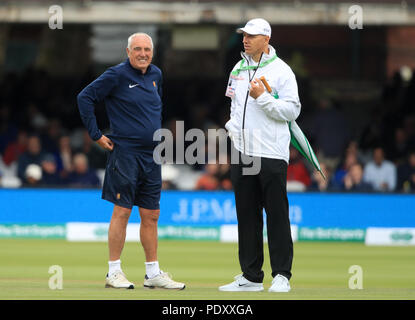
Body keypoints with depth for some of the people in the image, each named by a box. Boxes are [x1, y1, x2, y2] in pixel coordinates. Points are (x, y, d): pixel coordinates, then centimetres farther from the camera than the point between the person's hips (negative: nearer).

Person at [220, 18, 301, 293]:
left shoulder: (281, 71, -5)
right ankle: (251, 276, 14)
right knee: (247, 215, 8)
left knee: (277, 214, -4)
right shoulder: (238, 69, 14)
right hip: (241, 153, 6)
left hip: (272, 155, -6)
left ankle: (282, 275, 0)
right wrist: (233, 127, 10)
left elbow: (292, 111, -11)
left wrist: (262, 97, -19)